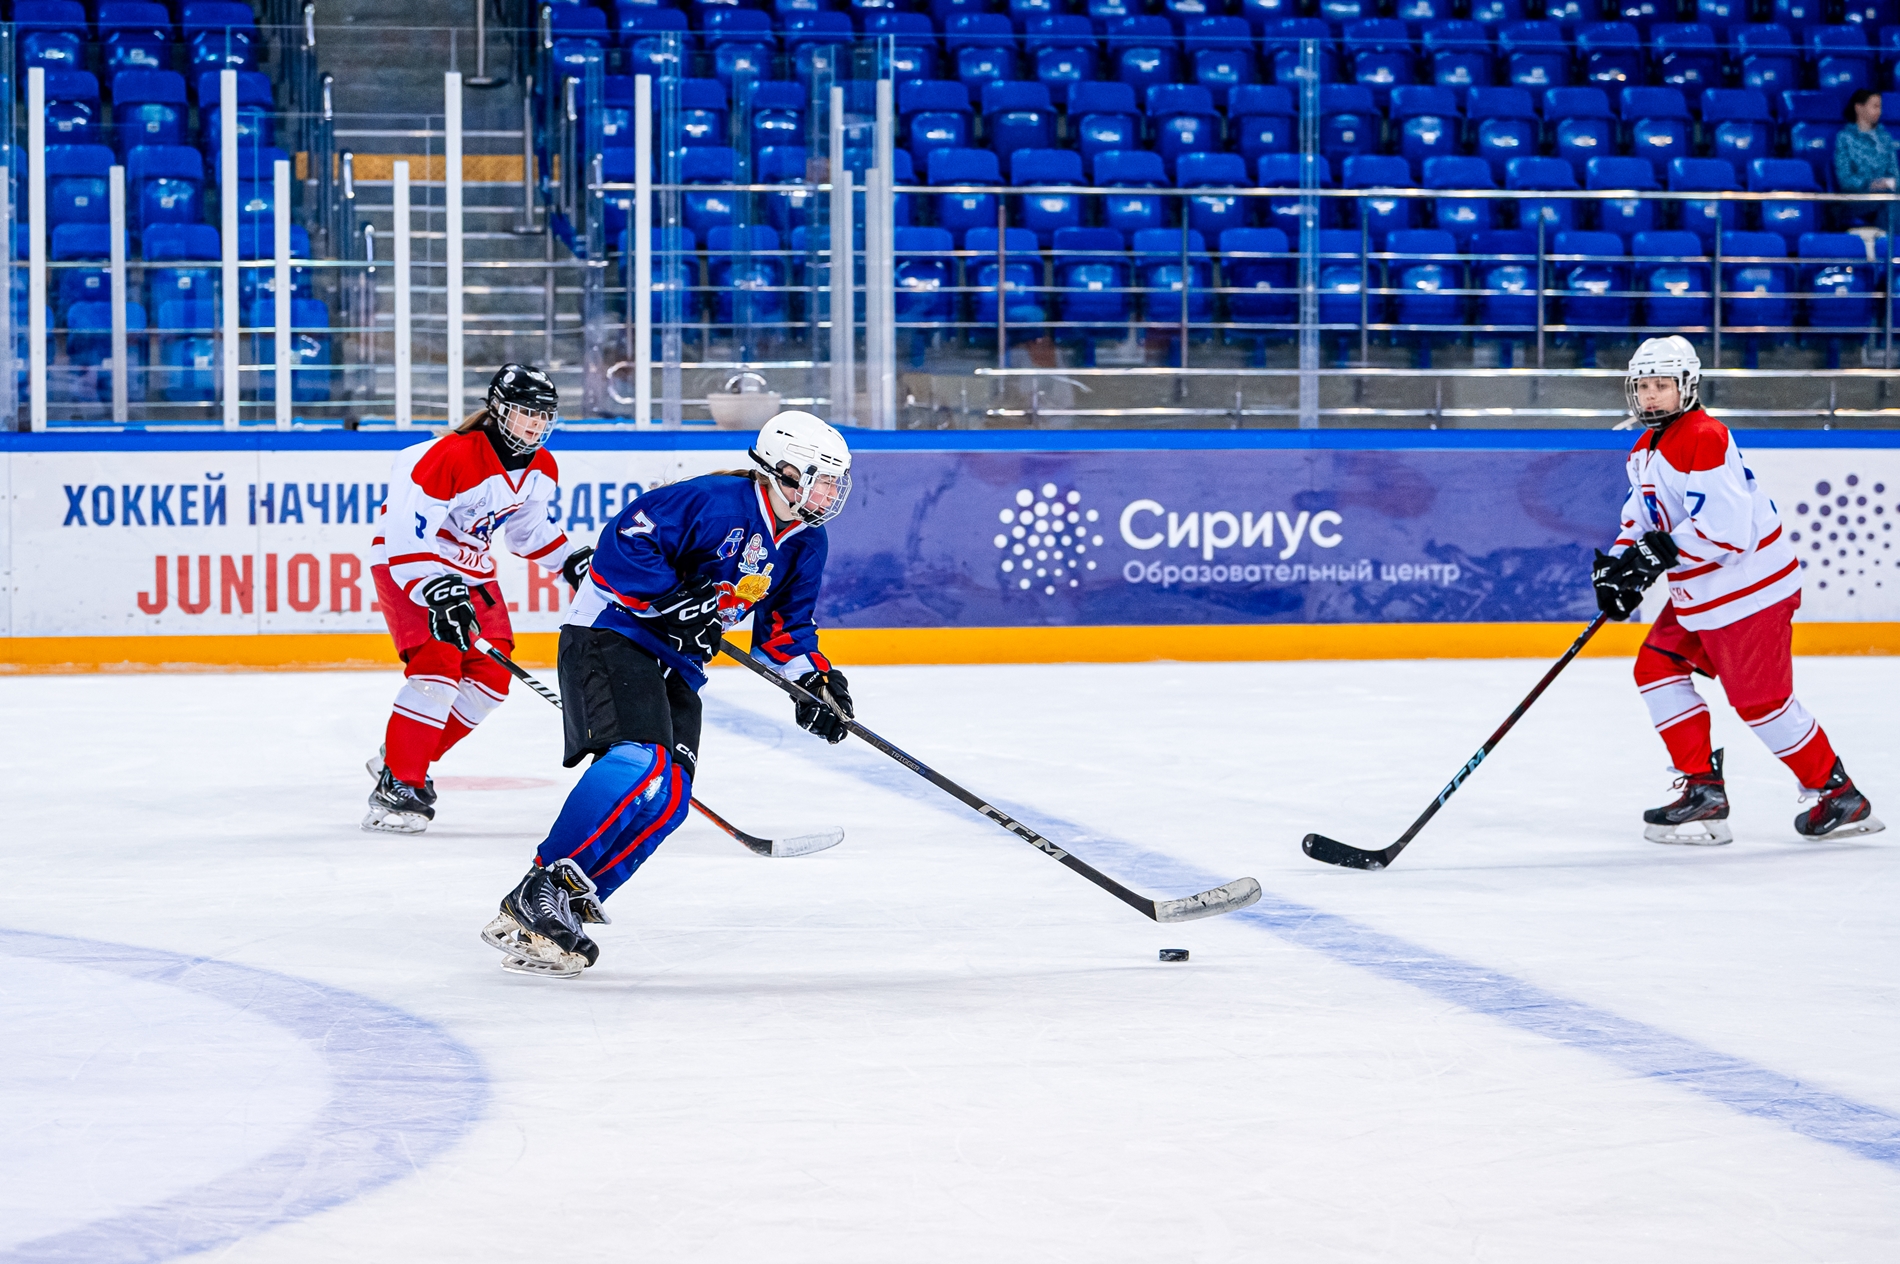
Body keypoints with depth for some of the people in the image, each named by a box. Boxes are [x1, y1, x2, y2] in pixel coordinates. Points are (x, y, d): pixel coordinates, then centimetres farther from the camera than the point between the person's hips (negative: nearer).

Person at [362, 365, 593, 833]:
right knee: (437, 664, -23)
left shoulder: (541, 469, -3)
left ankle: (406, 760, 20)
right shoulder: (449, 459, -29)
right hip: (407, 562, -9)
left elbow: (531, 525, 17)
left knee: (491, 675, 4)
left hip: (470, 570, 9)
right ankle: (395, 786, -18)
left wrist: (573, 562, 7)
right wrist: (437, 594, -40)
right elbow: (405, 535, -32)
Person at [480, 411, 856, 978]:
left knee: (667, 797, -5)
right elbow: (626, 539, -21)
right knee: (640, 760, -29)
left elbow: (785, 624, 17)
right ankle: (538, 896, -32)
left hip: (673, 667, 9)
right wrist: (672, 601, -26)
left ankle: (568, 903, -6)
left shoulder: (805, 545, 9)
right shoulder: (717, 500, -18)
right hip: (609, 633, -9)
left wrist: (815, 677, 1)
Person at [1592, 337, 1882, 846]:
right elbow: (1642, 520, 18)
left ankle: (1840, 795, 5)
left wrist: (1655, 554, -28)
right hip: (1696, 594, 10)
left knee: (1760, 700, -7)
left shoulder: (1706, 439, -21)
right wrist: (1622, 562, -1)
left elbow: (1724, 527, -29)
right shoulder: (1644, 451, 12)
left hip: (1749, 588, -10)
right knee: (1656, 667, 8)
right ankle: (1704, 789, 8)